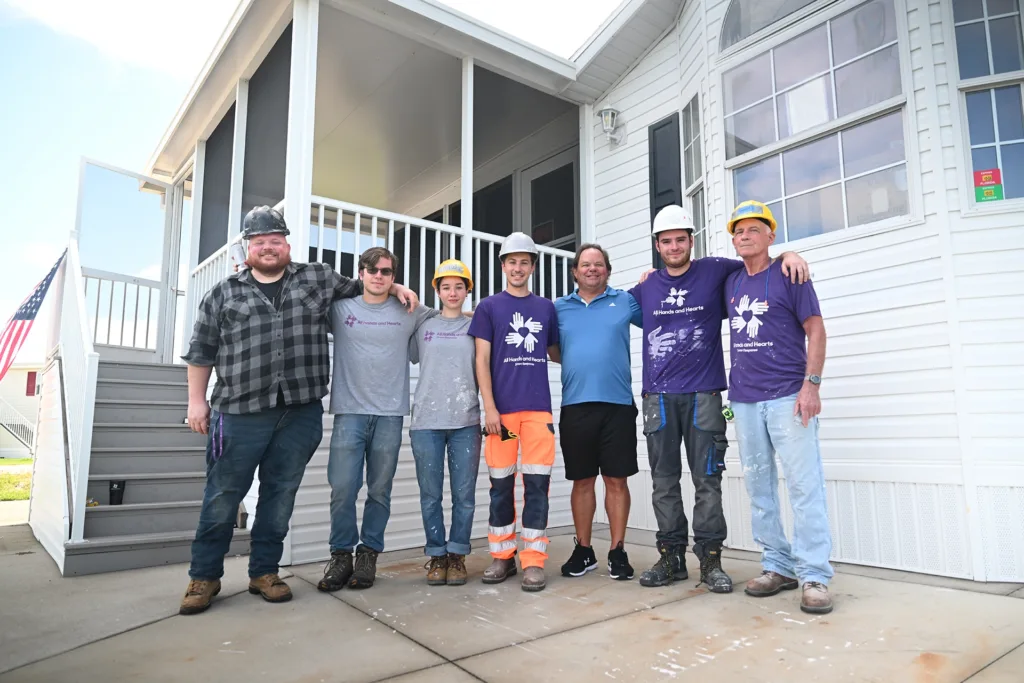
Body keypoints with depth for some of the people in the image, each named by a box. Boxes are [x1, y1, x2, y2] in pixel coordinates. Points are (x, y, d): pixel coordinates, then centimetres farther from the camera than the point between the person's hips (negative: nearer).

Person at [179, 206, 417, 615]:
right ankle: (204, 576, 20)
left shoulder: (318, 279, 11)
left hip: (300, 412, 1)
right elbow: (201, 351, 10)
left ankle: (264, 571, 23)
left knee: (281, 495, 8)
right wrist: (197, 400, 6)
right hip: (241, 412, -1)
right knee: (223, 496, 4)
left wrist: (395, 288, 13)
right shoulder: (224, 293, 9)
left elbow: (359, 287, 26)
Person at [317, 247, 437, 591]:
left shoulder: (408, 313, 10)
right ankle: (341, 554, 13)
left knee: (379, 490, 5)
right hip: (349, 411, 0)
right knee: (343, 488, -4)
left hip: (390, 414, 1)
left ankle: (368, 554, 20)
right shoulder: (340, 308, 7)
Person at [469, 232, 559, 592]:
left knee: (537, 482, 0)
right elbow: (482, 360, 1)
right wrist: (489, 407, -7)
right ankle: (502, 555, 19)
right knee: (501, 483, 5)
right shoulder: (488, 307, 7)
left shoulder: (546, 308, 13)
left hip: (538, 407, 1)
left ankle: (533, 560, 7)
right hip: (502, 408, -1)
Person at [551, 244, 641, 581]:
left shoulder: (625, 301, 8)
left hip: (618, 403, -1)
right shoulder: (559, 307, 12)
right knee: (582, 480, 9)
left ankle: (617, 551, 17)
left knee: (616, 479, 4)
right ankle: (583, 550, 22)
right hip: (575, 405, 1)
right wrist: (571, 362, 2)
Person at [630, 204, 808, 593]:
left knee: (707, 481, 0)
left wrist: (787, 255, -7)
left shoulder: (714, 271, 5)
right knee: (664, 482, 6)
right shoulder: (646, 287, 12)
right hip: (658, 397, 2)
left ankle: (710, 560, 11)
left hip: (703, 396, -2)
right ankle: (671, 557, 17)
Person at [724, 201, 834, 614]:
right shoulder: (731, 282, 14)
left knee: (804, 484, -5)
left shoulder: (788, 276, 0)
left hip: (787, 396, -5)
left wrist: (811, 384, -13)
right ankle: (778, 566, 19)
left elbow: (815, 329, -4)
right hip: (744, 400, 5)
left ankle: (813, 576, 2)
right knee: (759, 487, 8)